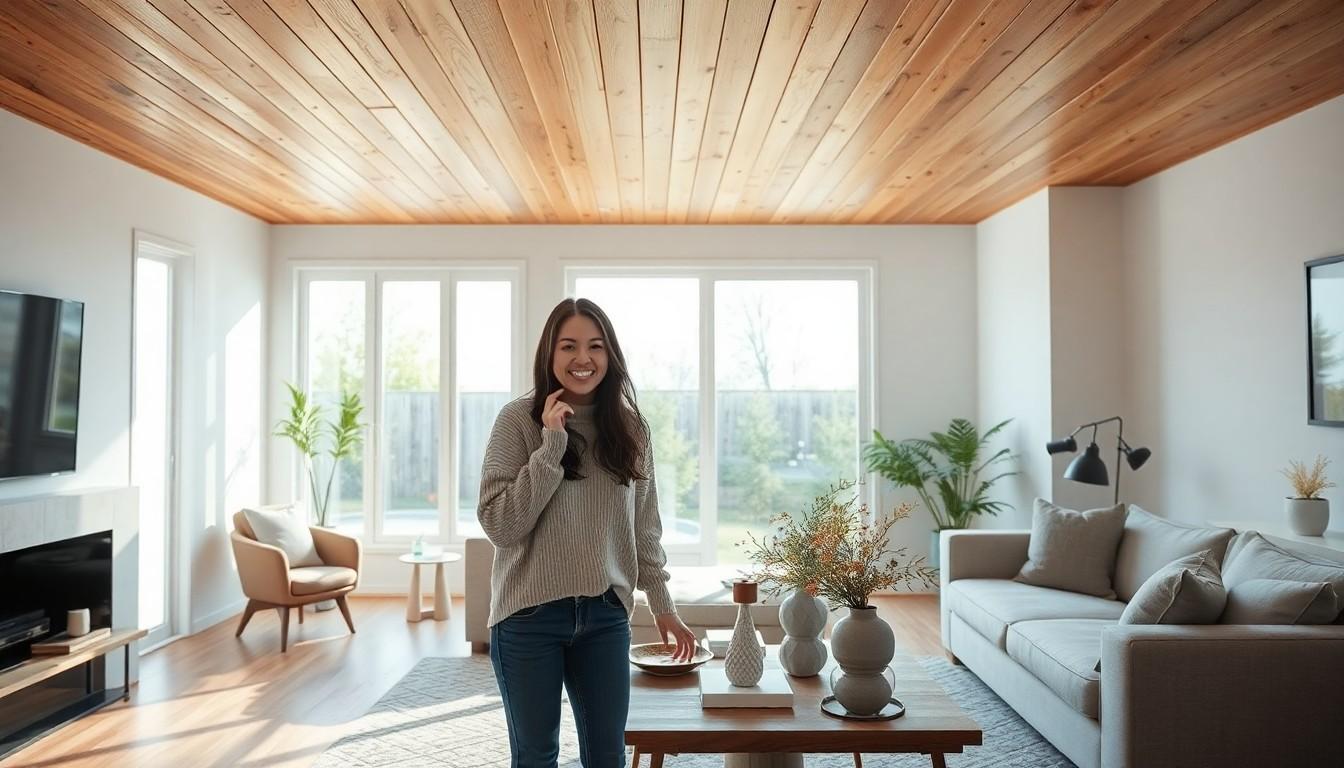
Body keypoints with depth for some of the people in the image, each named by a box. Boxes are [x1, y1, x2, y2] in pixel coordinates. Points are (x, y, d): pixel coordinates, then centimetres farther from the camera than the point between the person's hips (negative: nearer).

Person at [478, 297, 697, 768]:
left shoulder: (629, 427, 3)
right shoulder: (518, 419, -9)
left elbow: (644, 529, 10)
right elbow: (500, 526, -15)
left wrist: (662, 605, 11)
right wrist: (551, 445, -20)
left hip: (606, 613, 3)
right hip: (530, 615, -2)